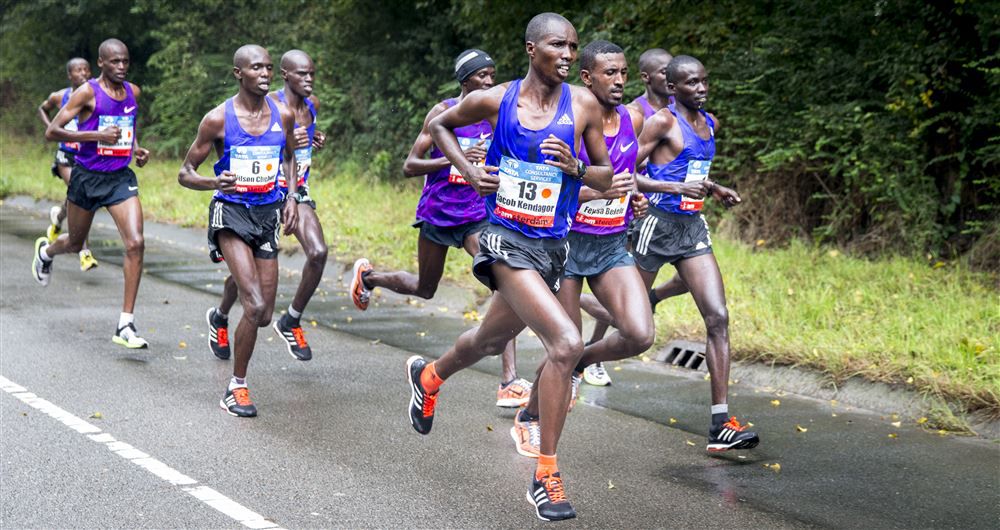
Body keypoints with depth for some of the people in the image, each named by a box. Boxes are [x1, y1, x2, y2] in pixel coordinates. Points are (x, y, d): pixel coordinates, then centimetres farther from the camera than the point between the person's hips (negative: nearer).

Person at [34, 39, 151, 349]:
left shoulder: (133, 92, 5)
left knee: (135, 244, -16)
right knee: (75, 244, 16)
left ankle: (126, 325, -12)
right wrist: (96, 135, -25)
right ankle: (45, 251, 57)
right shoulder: (87, 93, -12)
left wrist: (136, 148, 8)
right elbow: (51, 132, -15)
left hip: (121, 178, 3)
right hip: (87, 177, -3)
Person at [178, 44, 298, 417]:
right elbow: (185, 173, -3)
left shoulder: (283, 116, 2)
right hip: (232, 211, -4)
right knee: (255, 305, -19)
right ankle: (237, 388, -4)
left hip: (268, 213, 5)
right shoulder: (218, 119, -9)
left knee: (264, 315, 5)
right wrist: (215, 183, -24)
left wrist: (291, 196, 7)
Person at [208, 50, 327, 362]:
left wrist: (315, 143, 3)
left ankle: (291, 322, 1)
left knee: (318, 252, -18)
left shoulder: (313, 105, 6)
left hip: (298, 193, 5)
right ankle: (219, 318, 34)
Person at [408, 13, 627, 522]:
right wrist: (467, 170, -2)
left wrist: (576, 169, -15)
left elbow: (607, 174, 7)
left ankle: (428, 376, 53)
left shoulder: (582, 104, -1)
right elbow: (439, 125, 14)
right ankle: (545, 475, -11)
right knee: (567, 344, -21)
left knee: (490, 341, 21)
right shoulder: (494, 100, -5)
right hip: (506, 240, -4)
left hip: (552, 246, 4)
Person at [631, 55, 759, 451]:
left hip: (693, 228, 6)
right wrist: (677, 187, -23)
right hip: (659, 224, -6)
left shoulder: (710, 124, 13)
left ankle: (721, 425, -10)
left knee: (718, 317, -7)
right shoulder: (662, 121, -10)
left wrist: (714, 190, 12)